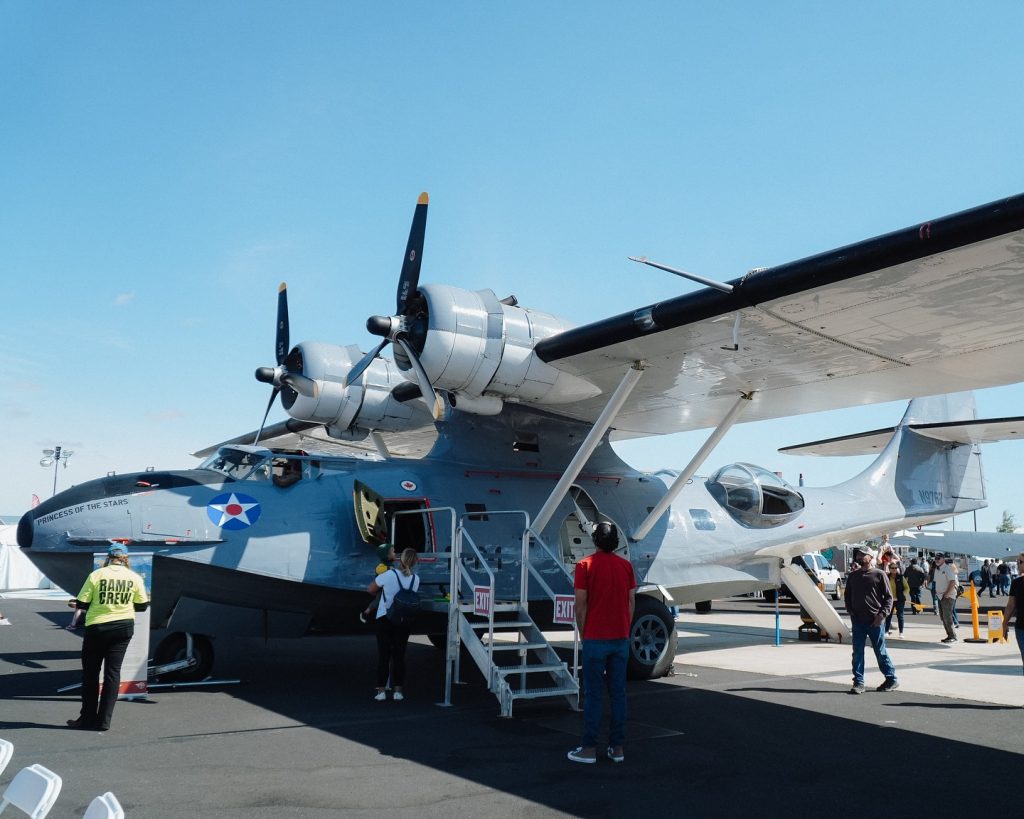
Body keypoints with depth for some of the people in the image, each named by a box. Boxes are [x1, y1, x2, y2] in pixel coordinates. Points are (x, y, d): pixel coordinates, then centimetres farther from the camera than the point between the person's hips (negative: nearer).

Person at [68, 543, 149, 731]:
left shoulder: (96, 575, -7)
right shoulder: (135, 578, -1)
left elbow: (82, 604, -6)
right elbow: (142, 606, 4)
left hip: (97, 628, -2)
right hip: (124, 627, 2)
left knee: (90, 672, 12)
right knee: (113, 671, 7)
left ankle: (88, 718, 16)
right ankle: (103, 720, 6)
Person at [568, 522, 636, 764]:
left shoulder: (585, 565, -8)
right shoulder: (626, 565, 5)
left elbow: (580, 605, -9)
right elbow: (631, 602, 7)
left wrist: (582, 633, 3)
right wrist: (625, 630, 15)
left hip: (596, 639, -4)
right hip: (621, 638, 4)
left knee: (593, 694, 2)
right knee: (618, 692, 9)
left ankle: (589, 748, 5)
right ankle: (617, 747, 13)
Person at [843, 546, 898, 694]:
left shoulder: (879, 574, -3)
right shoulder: (853, 576, 11)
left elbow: (889, 597, -3)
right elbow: (847, 595, 20)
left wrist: (882, 614, -13)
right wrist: (850, 611, 5)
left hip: (874, 621, -4)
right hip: (857, 621, 4)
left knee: (880, 652, 6)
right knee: (857, 652, 2)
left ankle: (892, 679, 21)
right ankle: (858, 683, 6)